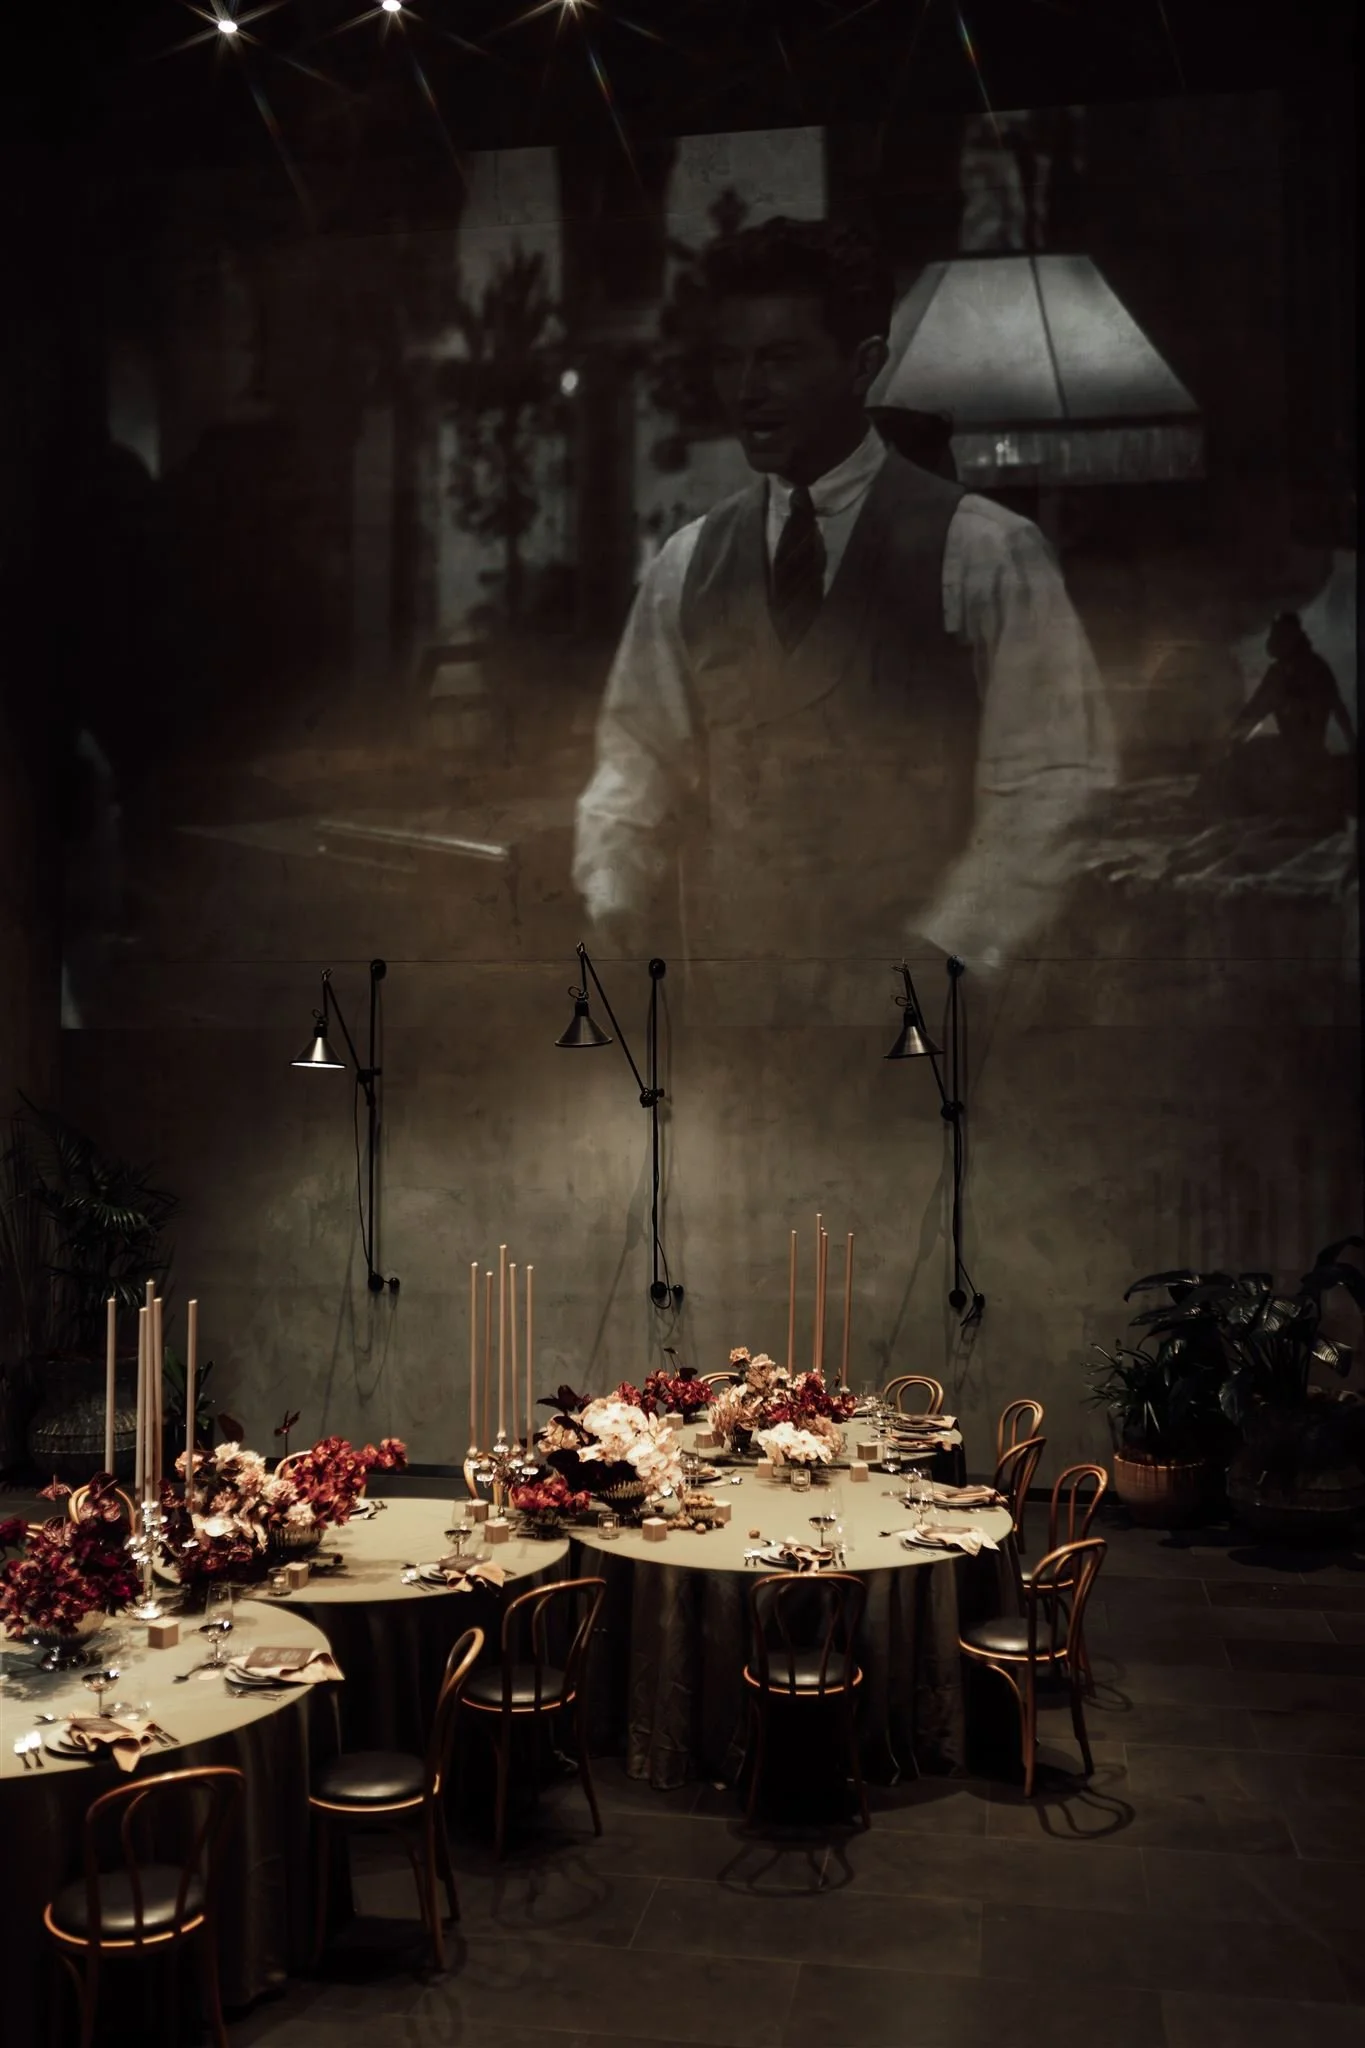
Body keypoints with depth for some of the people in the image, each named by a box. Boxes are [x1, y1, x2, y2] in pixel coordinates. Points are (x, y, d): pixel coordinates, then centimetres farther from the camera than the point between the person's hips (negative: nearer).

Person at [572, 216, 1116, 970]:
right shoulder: (685, 565, 3)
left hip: (918, 974, -3)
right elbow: (640, 761, 6)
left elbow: (1046, 788, -11)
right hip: (728, 952, 4)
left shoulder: (986, 554, -10)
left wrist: (940, 955, -18)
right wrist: (605, 909, -9)